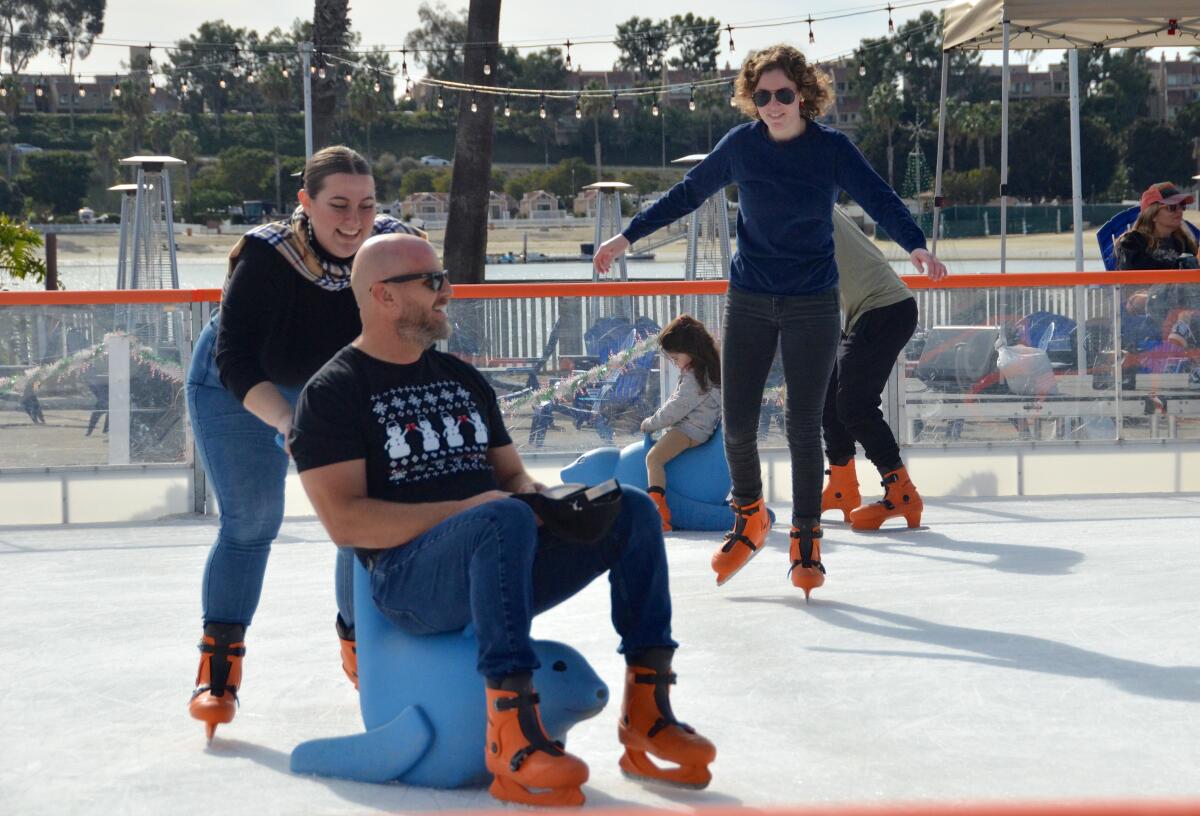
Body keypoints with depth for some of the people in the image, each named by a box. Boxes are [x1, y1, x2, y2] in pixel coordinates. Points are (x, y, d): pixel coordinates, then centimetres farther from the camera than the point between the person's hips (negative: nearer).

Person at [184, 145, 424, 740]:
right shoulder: (266, 256, -35)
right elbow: (236, 361, -34)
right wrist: (289, 423, -47)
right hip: (239, 393, -4)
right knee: (250, 522, -9)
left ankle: (359, 640, 23)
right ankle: (218, 667, 4)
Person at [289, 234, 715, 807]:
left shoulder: (463, 379, 22)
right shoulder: (334, 392, -1)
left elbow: (511, 474, 26)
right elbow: (345, 522, -12)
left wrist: (534, 494, 0)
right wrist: (464, 511, -18)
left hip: (502, 567, 7)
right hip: (408, 577, -7)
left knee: (632, 510, -11)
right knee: (506, 519, -37)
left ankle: (647, 716, -15)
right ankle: (512, 735, -40)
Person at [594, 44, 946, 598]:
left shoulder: (831, 148, -7)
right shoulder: (741, 145, -1)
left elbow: (879, 198, -16)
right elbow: (687, 194, 11)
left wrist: (915, 245, -35)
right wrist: (628, 236, 12)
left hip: (813, 303, -2)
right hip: (749, 301, 2)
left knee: (803, 426, -3)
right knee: (737, 421, 0)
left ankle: (806, 540, 12)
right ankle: (749, 517, 26)